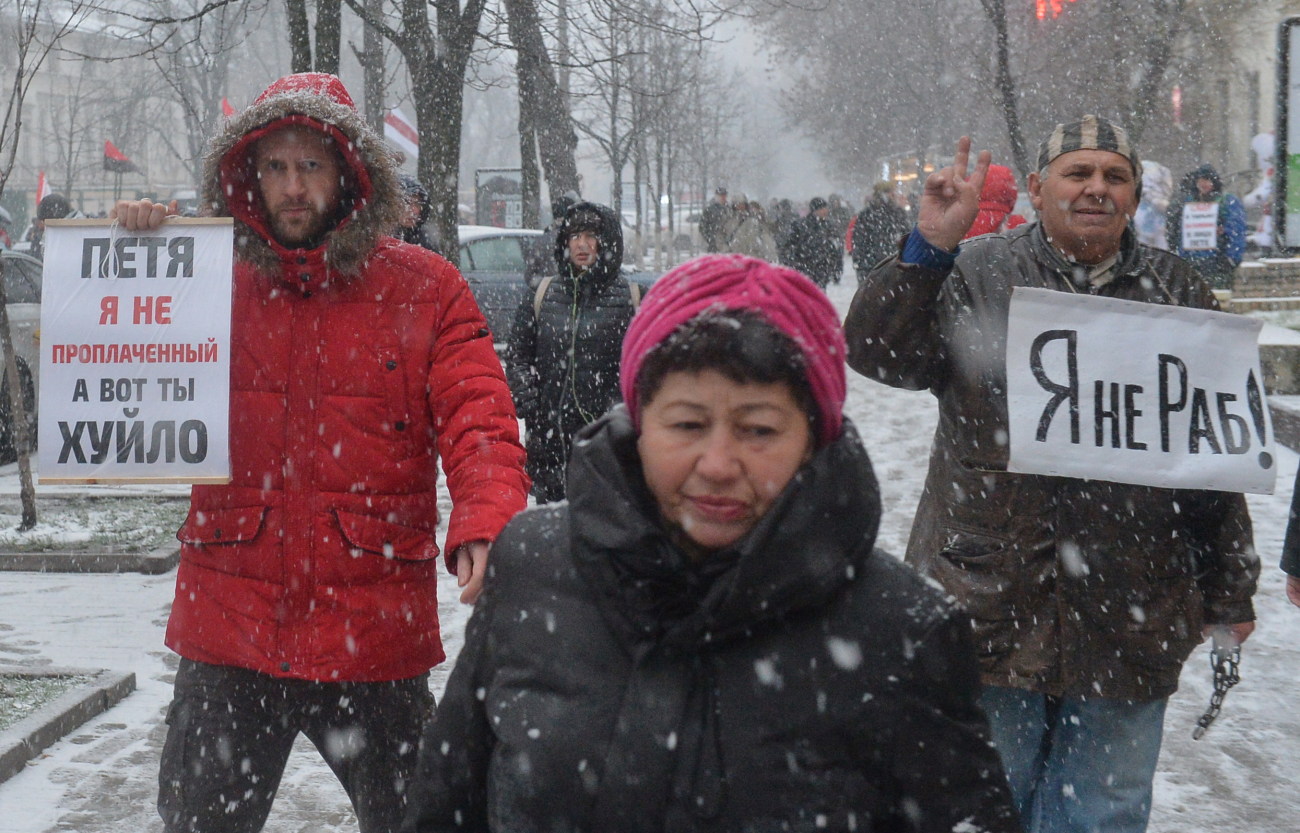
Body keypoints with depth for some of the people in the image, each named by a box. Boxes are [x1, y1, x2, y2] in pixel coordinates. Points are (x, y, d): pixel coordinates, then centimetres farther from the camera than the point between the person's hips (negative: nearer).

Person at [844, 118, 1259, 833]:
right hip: (992, 605, -1)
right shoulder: (975, 273, 1)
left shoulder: (1177, 293, 7)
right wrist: (928, 246, -20)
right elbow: (878, 355, -10)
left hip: (1128, 615, 2)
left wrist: (1227, 592, 11)